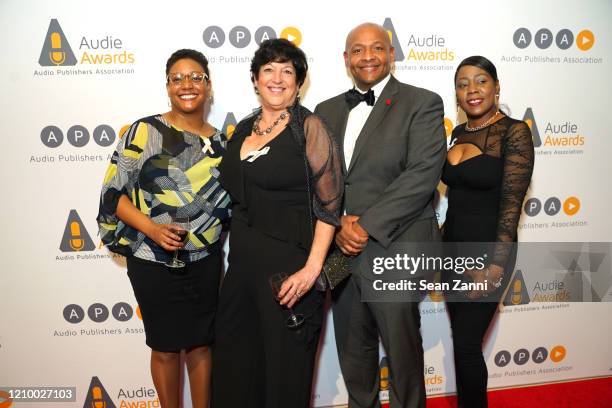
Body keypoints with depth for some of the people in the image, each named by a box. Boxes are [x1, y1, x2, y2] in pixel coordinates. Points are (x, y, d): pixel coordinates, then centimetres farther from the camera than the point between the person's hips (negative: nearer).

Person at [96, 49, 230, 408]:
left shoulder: (220, 142, 5)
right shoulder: (144, 132, -8)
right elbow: (113, 193, -9)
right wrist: (151, 228, -21)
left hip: (205, 261, 3)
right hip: (153, 262, -3)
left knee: (201, 342, 14)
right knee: (166, 347, 11)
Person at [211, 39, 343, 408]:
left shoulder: (309, 127, -8)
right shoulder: (244, 129, 11)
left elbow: (330, 204, -12)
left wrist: (312, 269, -20)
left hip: (289, 266, -6)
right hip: (243, 263, 6)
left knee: (285, 367, 9)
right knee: (235, 364, 17)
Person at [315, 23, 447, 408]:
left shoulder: (422, 104, -3)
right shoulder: (328, 111, 13)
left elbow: (423, 175, -14)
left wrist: (366, 225, -18)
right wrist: (337, 224, -10)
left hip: (394, 251, -4)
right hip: (341, 252, 5)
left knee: (403, 353, 9)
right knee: (353, 353, 17)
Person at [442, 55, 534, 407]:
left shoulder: (515, 132, -12)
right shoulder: (459, 133, 8)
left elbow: (512, 202, -17)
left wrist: (496, 266, -21)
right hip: (453, 248, 6)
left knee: (466, 346, -1)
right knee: (463, 341, 15)